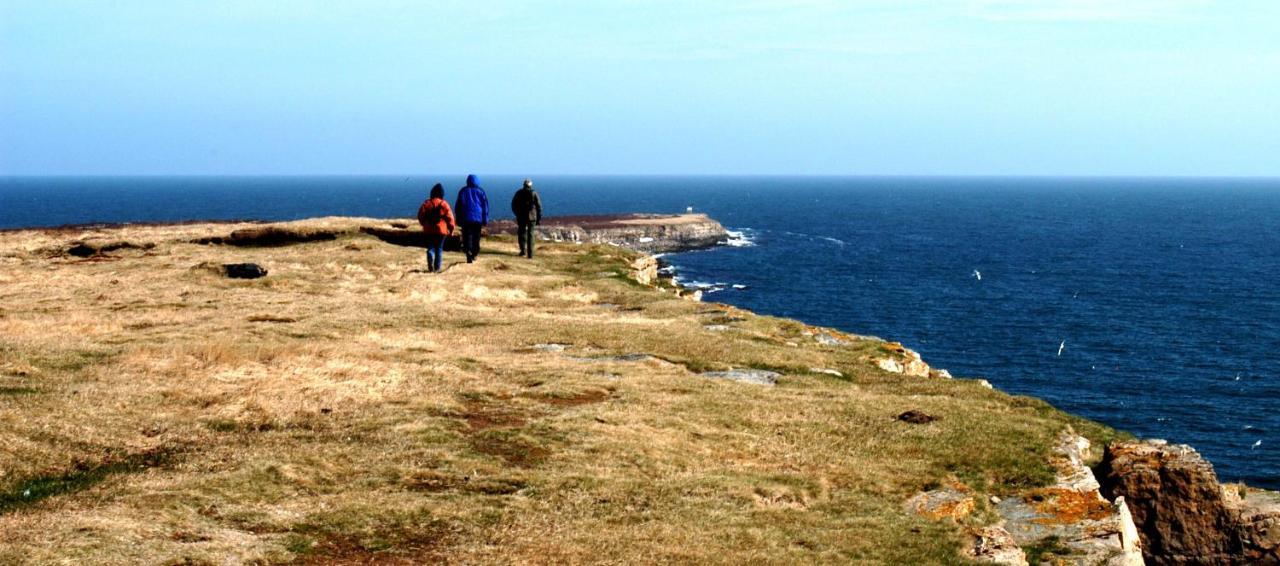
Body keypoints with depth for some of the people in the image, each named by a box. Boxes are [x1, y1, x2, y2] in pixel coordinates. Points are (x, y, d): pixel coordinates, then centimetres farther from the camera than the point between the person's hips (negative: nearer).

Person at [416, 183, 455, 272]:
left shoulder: (426, 203, -1)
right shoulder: (444, 204, -6)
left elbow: (420, 216, 3)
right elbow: (450, 218, -6)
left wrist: (424, 224, 21)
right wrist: (451, 229, 4)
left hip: (429, 230, 1)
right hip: (441, 230, -1)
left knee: (430, 247, 7)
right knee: (439, 248, 8)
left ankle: (430, 266, -15)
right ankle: (437, 268, 7)